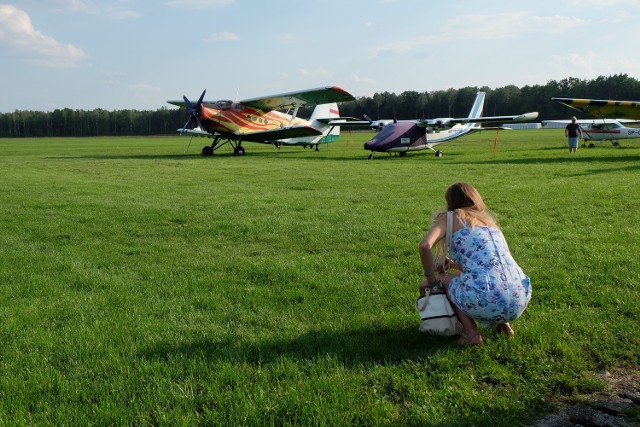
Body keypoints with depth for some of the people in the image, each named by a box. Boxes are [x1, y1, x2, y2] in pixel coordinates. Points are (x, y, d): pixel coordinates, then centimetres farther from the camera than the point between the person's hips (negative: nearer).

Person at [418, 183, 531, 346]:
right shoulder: (488, 220, 29)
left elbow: (425, 245, -9)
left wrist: (430, 278, 6)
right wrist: (453, 264, 37)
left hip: (486, 302, -7)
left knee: (443, 279, 23)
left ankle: (471, 333, 6)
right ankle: (503, 323, 17)